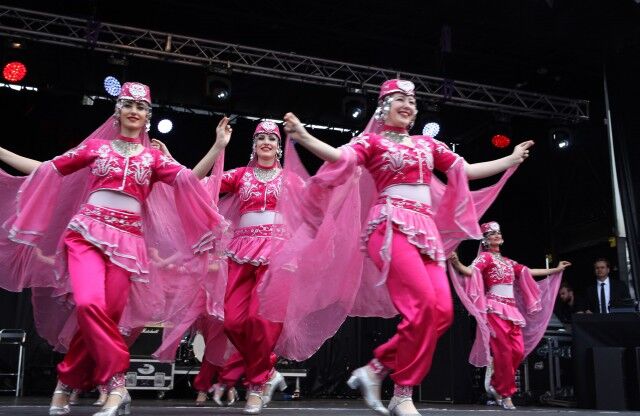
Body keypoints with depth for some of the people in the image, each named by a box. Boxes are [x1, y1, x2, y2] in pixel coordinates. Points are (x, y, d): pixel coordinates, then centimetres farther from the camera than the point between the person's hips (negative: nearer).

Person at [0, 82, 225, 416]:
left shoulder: (154, 157, 13)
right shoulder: (96, 146, 12)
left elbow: (190, 180, -1)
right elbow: (47, 169, 15)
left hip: (128, 240, 1)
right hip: (87, 232, -1)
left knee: (107, 315, -5)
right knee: (90, 304, -25)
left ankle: (67, 382, 16)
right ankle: (116, 383, -14)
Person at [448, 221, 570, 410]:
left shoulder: (508, 262, 21)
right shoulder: (485, 257, -1)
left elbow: (529, 272, 27)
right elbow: (470, 271, -18)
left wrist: (556, 270, 35)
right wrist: (456, 263, -40)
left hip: (511, 309, 7)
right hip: (495, 309, -7)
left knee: (519, 351, -2)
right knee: (504, 351, -9)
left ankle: (495, 385, 14)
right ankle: (505, 393, 4)